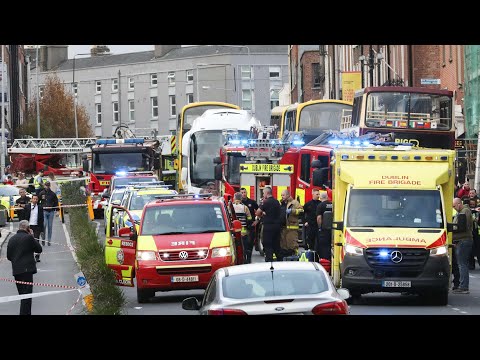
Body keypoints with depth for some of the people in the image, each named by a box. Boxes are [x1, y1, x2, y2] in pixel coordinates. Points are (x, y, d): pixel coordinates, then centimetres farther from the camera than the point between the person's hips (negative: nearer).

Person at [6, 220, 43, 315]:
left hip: (16, 270, 6)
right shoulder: (28, 237, -9)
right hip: (27, 269, -6)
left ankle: (26, 312, 21)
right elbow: (39, 249, 1)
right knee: (27, 294, -7)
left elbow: (9, 256, 12)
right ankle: (25, 313, -14)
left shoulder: (12, 239, 9)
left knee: (22, 294, 15)